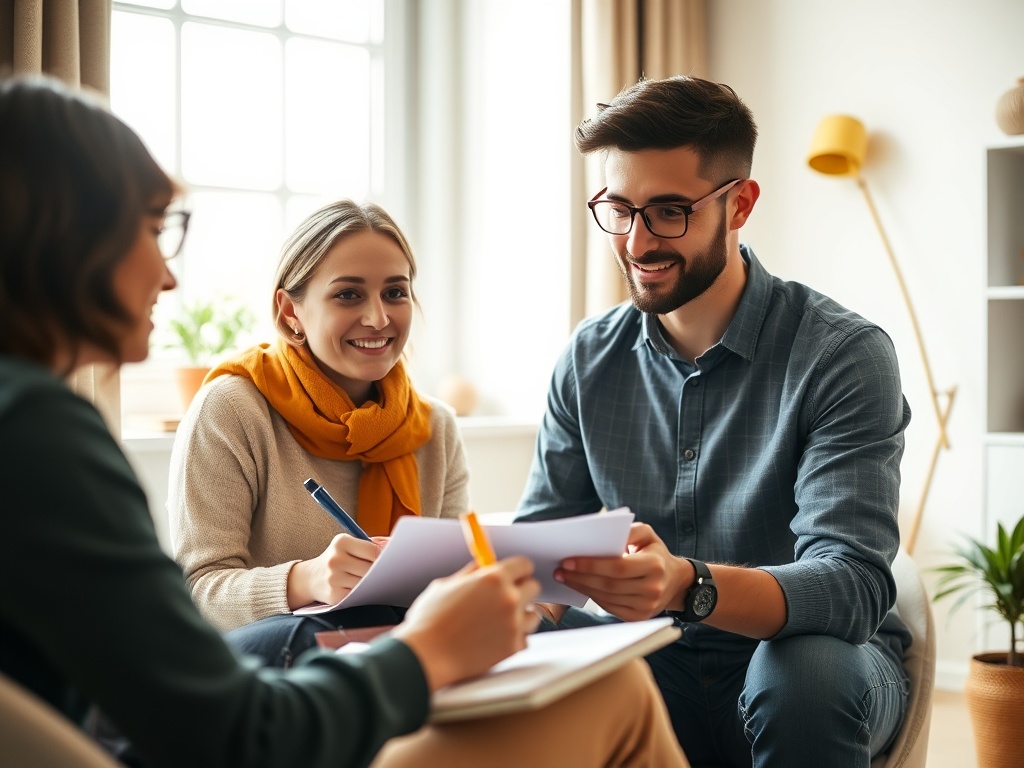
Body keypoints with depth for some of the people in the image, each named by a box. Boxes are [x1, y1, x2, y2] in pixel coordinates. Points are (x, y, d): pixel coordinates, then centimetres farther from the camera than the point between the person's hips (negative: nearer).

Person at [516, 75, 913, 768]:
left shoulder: (845, 355, -14)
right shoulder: (590, 359, 2)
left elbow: (853, 585, -24)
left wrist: (687, 585, -44)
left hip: (807, 664, -2)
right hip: (653, 667, 3)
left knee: (809, 669, -36)